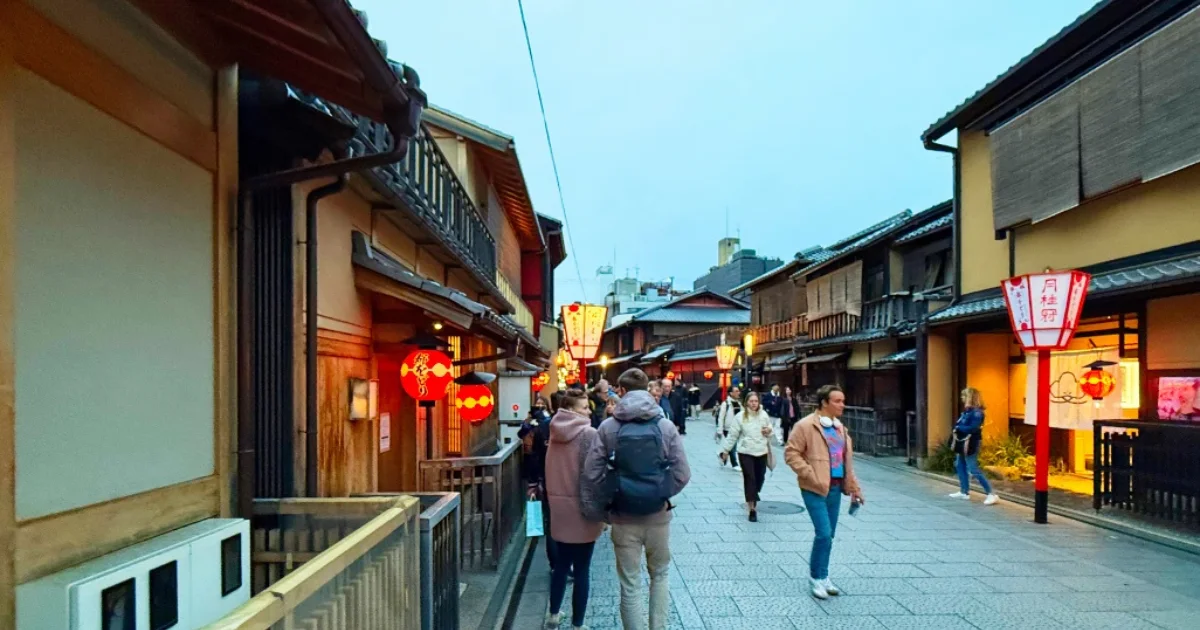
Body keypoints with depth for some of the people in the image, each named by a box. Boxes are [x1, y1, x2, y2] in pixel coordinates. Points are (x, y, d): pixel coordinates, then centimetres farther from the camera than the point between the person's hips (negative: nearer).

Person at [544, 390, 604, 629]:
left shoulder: (555, 433, 5)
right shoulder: (588, 434, -16)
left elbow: (552, 471, 11)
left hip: (559, 506, 7)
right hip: (581, 508, -7)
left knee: (562, 562, 21)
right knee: (581, 568, 5)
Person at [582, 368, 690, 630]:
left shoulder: (609, 427, -7)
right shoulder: (666, 426, -6)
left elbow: (592, 472, -9)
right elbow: (681, 474, -8)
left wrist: (600, 507, 4)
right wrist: (662, 495, 8)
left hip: (624, 519, -1)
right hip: (658, 516, 1)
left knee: (630, 586, 12)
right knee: (659, 576, 24)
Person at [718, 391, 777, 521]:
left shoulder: (764, 415, 2)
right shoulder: (740, 416, -7)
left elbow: (771, 432, 14)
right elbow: (732, 435, -2)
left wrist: (770, 431, -10)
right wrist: (725, 450, 0)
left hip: (761, 452, 3)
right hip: (746, 452, -3)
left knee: (760, 478, 12)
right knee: (749, 478, -6)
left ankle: (753, 497, 42)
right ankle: (752, 509, -1)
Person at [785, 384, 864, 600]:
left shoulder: (840, 428, 13)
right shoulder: (806, 426, -11)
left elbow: (847, 460, 18)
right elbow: (791, 453, -12)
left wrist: (854, 488, 15)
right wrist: (811, 475, -17)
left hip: (835, 488, 7)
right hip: (815, 489, -7)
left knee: (828, 536, 13)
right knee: (824, 534, -10)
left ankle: (821, 576, 27)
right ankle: (817, 577, 8)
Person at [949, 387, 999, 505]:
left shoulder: (977, 412, -17)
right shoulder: (967, 410, 11)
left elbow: (973, 428, -25)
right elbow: (959, 424, 14)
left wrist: (959, 428, -14)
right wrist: (957, 428, -4)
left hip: (970, 445, -10)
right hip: (962, 443, 10)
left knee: (973, 470, -8)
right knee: (960, 466, 16)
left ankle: (992, 494, -2)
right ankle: (964, 492, 26)